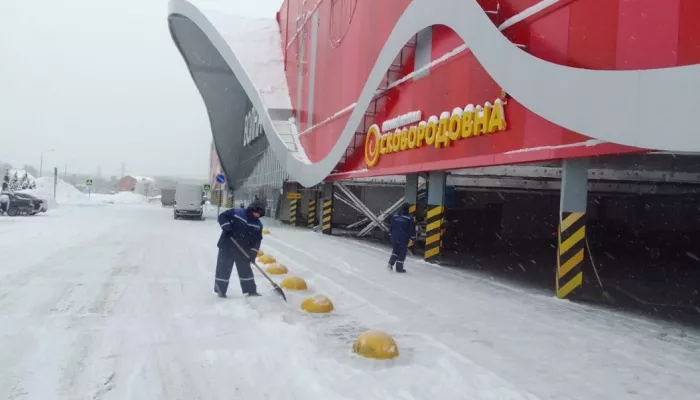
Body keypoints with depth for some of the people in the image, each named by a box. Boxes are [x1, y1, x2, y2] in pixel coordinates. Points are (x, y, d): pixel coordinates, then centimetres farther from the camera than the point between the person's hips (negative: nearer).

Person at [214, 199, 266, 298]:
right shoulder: (236, 213, -11)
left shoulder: (258, 225, 2)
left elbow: (257, 240, 2)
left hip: (242, 250, 4)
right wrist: (227, 228, -23)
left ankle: (251, 290, 18)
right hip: (227, 246, -4)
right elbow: (222, 216, -9)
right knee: (223, 269, 3)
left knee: (245, 269, 10)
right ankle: (220, 291, 14)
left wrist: (253, 253, -9)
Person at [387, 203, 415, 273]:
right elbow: (412, 228, -6)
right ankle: (399, 267, 7)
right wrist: (412, 236, 2)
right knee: (402, 252, 5)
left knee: (395, 249, 21)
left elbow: (390, 226, 9)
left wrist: (390, 234, 18)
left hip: (394, 236, 4)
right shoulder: (409, 217, -8)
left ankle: (391, 263, 4)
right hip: (404, 237, -4)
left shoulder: (394, 216, 5)